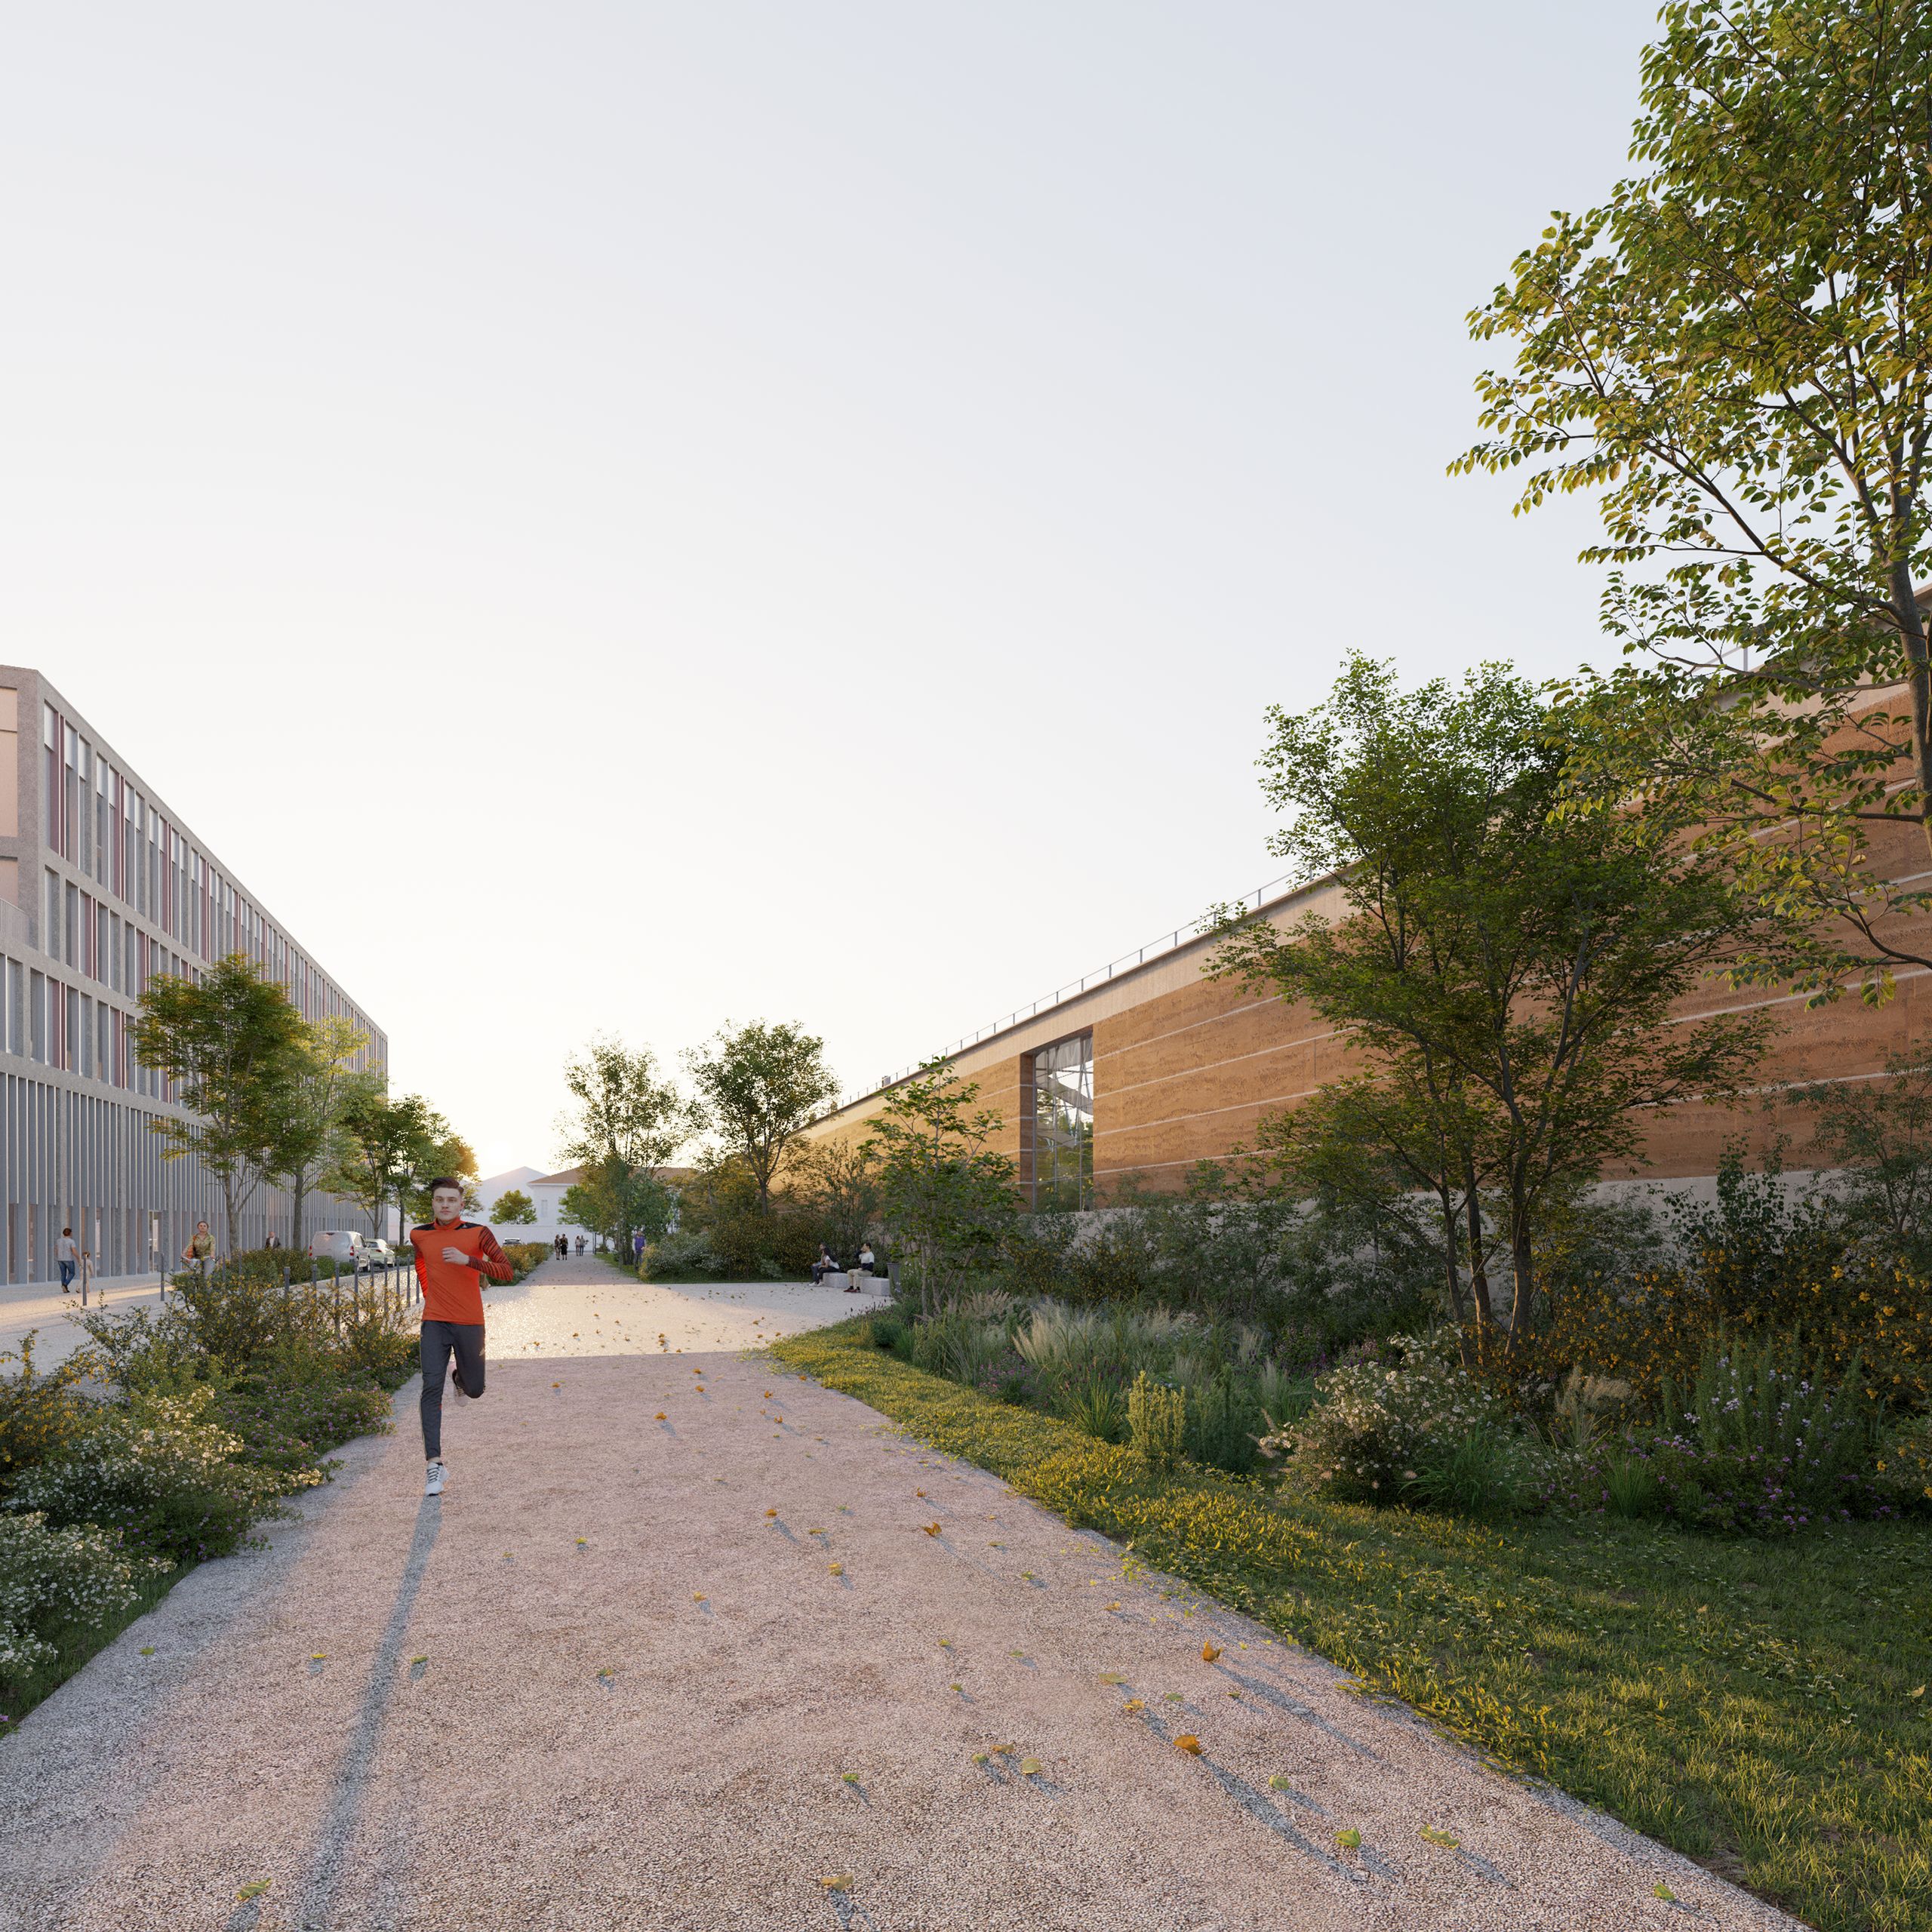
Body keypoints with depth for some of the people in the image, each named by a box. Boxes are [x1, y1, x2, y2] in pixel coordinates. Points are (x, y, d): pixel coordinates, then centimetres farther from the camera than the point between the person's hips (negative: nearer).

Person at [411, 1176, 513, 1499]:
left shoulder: (477, 1233, -6)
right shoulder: (419, 1235, 3)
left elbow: (507, 1271, -13)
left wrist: (468, 1260, -23)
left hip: (469, 1323, -1)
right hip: (434, 1323, 1)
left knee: (475, 1391, 10)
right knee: (432, 1389, -14)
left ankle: (461, 1378, 47)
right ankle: (434, 1465, -13)